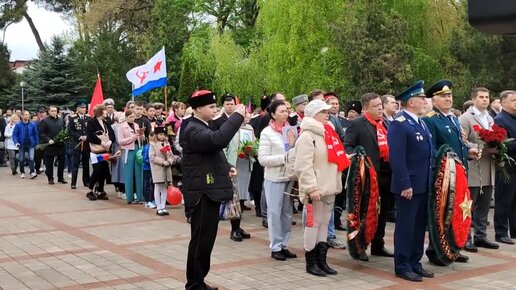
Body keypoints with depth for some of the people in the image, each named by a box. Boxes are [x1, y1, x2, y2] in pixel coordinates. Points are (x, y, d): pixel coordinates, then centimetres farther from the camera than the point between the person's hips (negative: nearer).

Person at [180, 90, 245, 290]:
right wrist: (237, 116, -29)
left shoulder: (204, 127, 16)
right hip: (201, 193, -10)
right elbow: (218, 140, -36)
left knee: (206, 239, 16)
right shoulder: (193, 129, -17)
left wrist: (227, 168, 12)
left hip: (210, 190, 10)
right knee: (201, 240, -3)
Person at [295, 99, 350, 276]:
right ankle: (311, 263, 7)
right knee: (314, 224, -2)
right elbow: (304, 166, -20)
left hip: (329, 188, 9)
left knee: (324, 223, 12)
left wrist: (336, 184, 19)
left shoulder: (327, 133, 15)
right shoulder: (307, 136, -13)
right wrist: (311, 188, -25)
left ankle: (321, 260, 19)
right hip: (316, 190, -9)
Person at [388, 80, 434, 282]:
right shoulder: (399, 124, -13)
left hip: (423, 185, 9)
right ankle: (402, 266, 8)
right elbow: (396, 158, -20)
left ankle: (415, 263, 23)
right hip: (409, 185, -9)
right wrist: (405, 184, -22)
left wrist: (430, 181, 16)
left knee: (419, 226, 14)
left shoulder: (421, 123, 16)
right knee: (405, 226, -1)